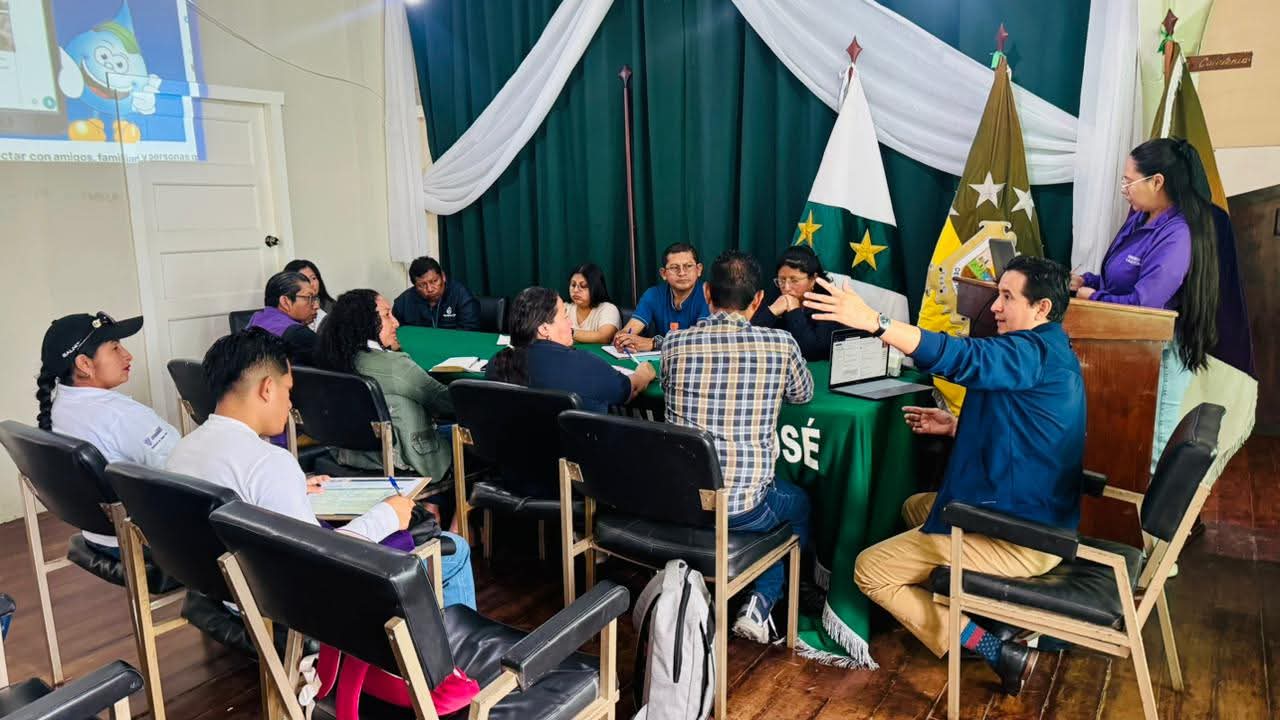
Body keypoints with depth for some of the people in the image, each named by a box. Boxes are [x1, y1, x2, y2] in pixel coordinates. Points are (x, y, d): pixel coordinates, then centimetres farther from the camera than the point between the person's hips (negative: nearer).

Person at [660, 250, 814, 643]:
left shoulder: (675, 343, -3)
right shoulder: (781, 344, -7)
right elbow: (803, 395, 14)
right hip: (743, 507, -3)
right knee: (800, 504, 31)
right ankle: (761, 602, 16)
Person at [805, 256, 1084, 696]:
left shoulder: (1035, 351, -20)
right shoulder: (1048, 352, 12)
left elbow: (962, 357, -39)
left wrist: (873, 322, -48)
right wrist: (954, 426, 11)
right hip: (1033, 516, 11)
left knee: (870, 571, -3)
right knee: (916, 507, 29)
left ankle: (993, 650, -4)